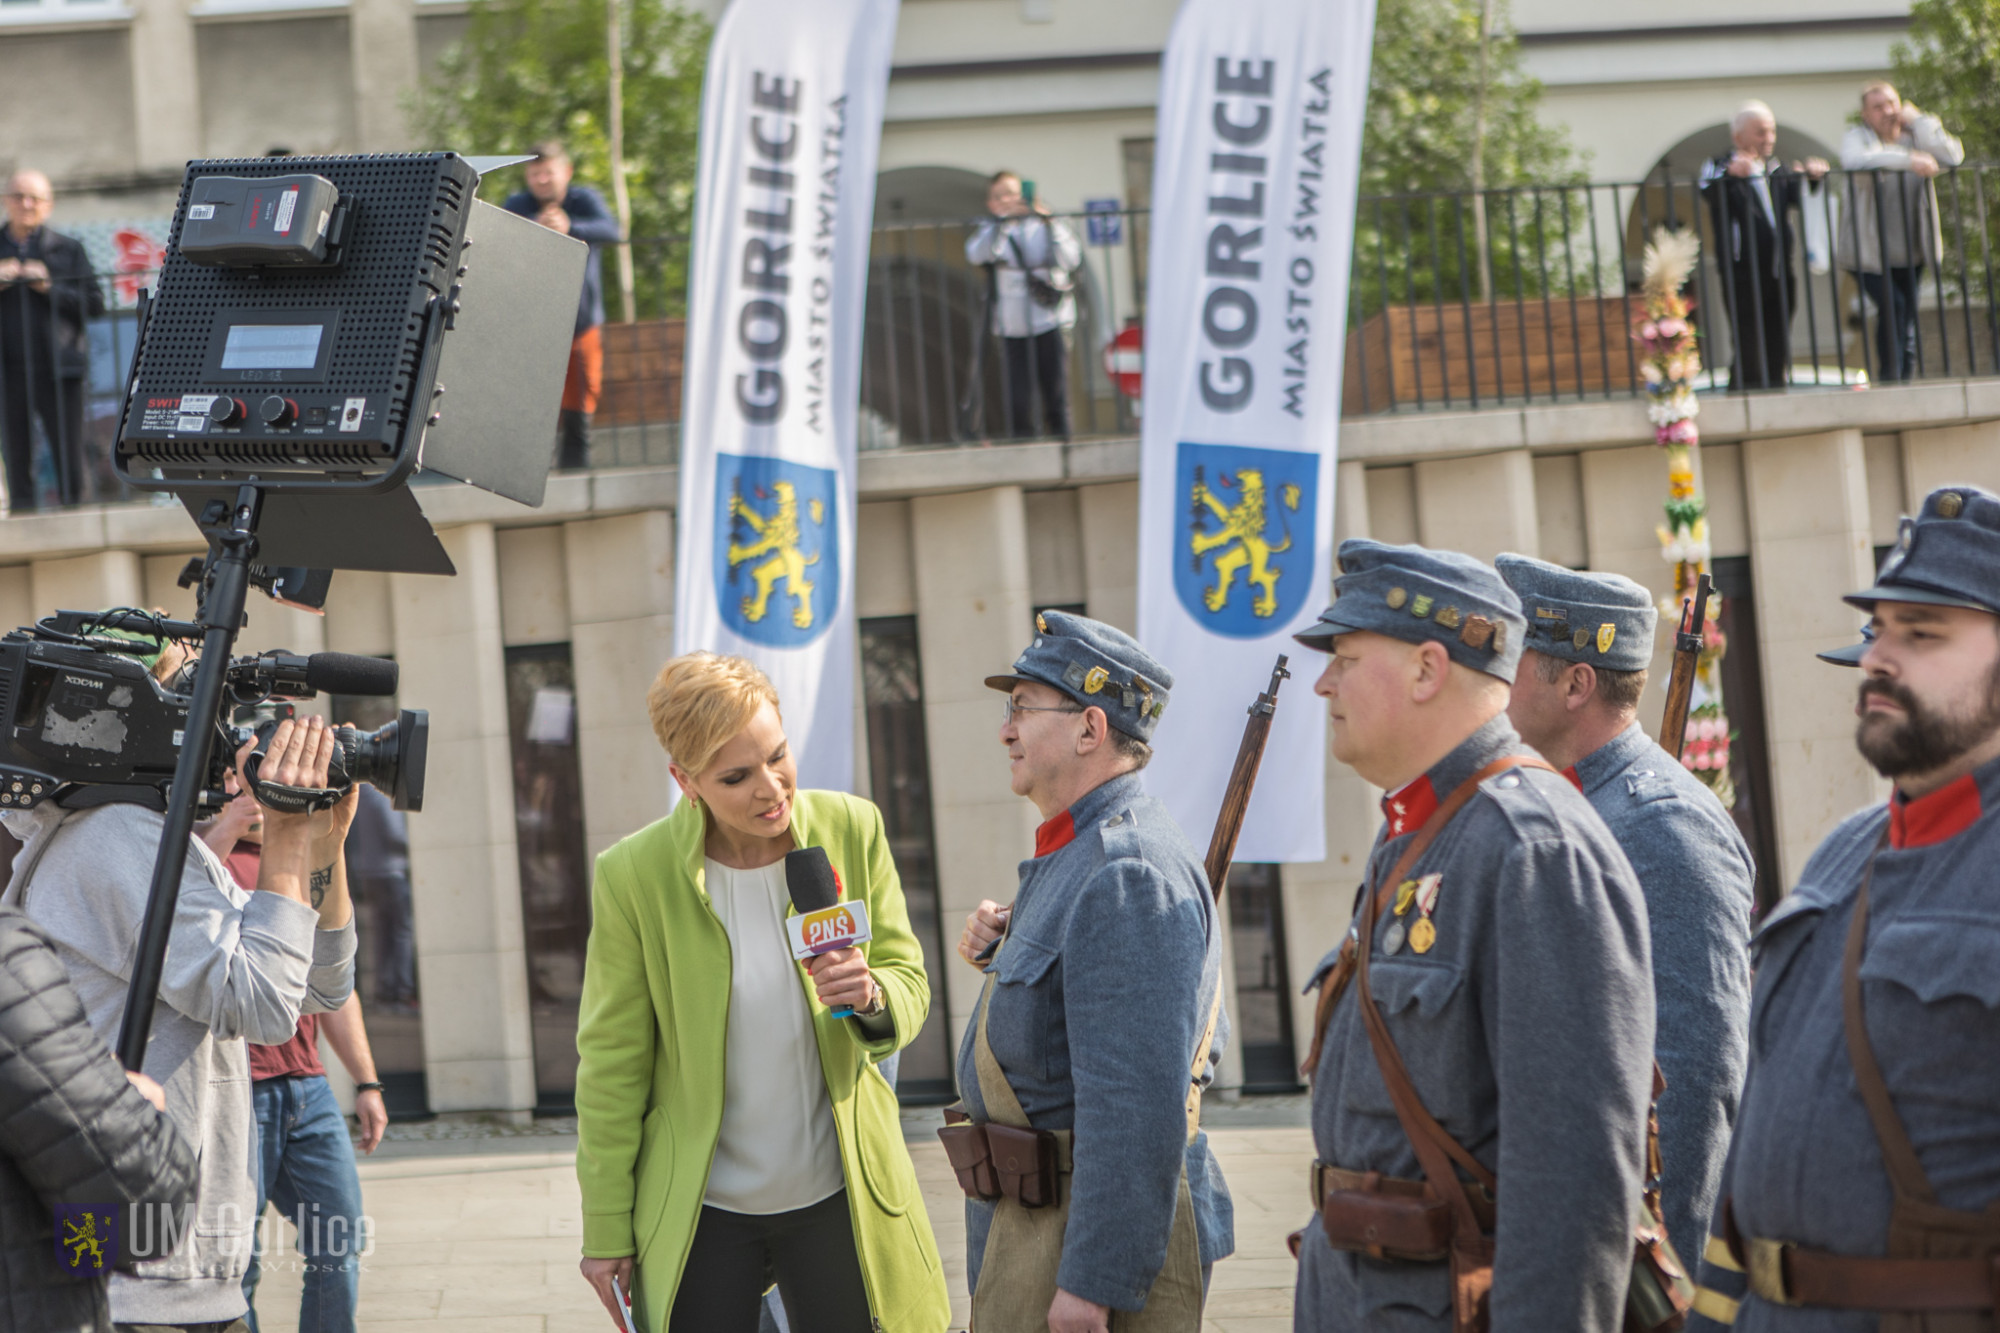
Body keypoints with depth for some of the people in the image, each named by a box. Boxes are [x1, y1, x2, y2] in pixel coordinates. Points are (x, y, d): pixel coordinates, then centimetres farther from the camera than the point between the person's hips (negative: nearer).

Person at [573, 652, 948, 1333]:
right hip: (700, 1211, -2)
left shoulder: (851, 830, -6)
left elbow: (908, 983, 4)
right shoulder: (634, 874, -12)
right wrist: (606, 1230, -2)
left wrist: (872, 998, -21)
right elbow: (612, 1062, -4)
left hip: (841, 1195, 2)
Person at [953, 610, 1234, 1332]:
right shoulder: (1078, 851, 14)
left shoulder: (1128, 876, -21)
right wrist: (1004, 948, 5)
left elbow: (1138, 1100, -26)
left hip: (1092, 1227, -10)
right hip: (1038, 1212, 10)